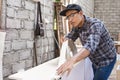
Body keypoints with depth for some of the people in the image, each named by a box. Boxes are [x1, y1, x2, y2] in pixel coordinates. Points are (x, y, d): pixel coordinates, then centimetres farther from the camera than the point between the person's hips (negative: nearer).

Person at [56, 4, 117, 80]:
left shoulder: (95, 24, -31)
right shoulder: (77, 26, -6)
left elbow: (91, 45, -48)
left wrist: (72, 61, -63)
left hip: (106, 60, -7)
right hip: (95, 61, 8)